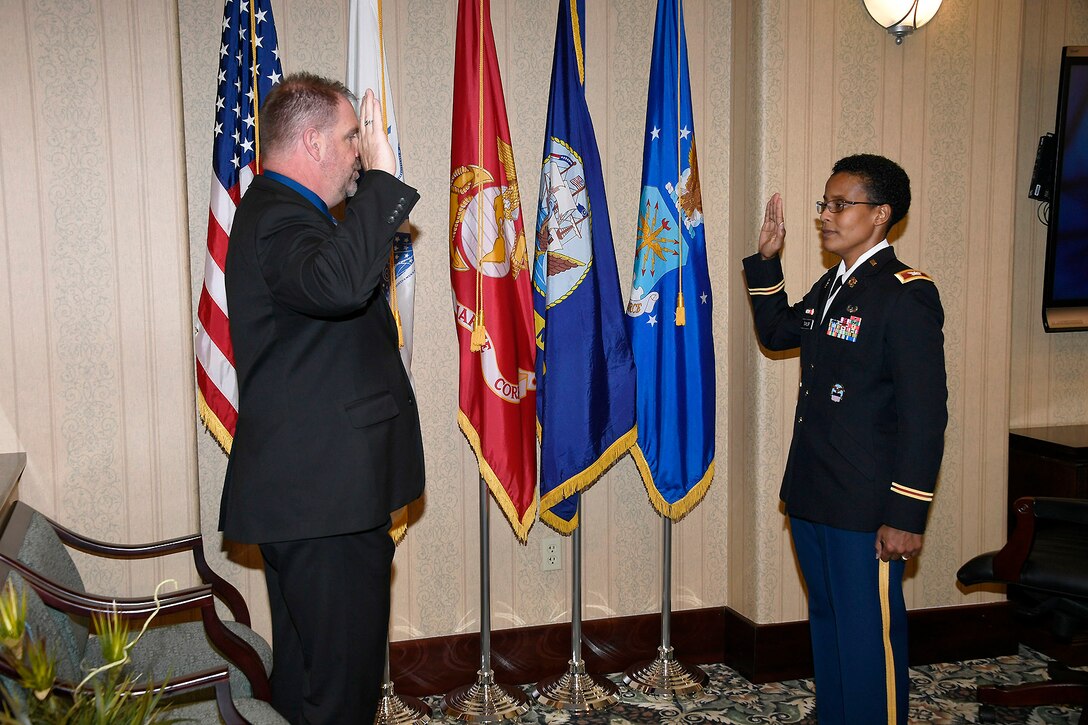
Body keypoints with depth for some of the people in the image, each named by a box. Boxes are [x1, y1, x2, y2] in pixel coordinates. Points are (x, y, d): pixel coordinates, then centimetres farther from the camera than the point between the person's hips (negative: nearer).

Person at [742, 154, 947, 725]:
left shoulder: (906, 295, -14)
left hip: (866, 509, -9)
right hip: (811, 496, 9)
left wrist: (906, 516, -19)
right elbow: (776, 334, 29)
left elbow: (925, 414, -18)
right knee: (826, 623, 20)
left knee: (869, 636, 1)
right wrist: (766, 262, 15)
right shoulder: (830, 287, 12)